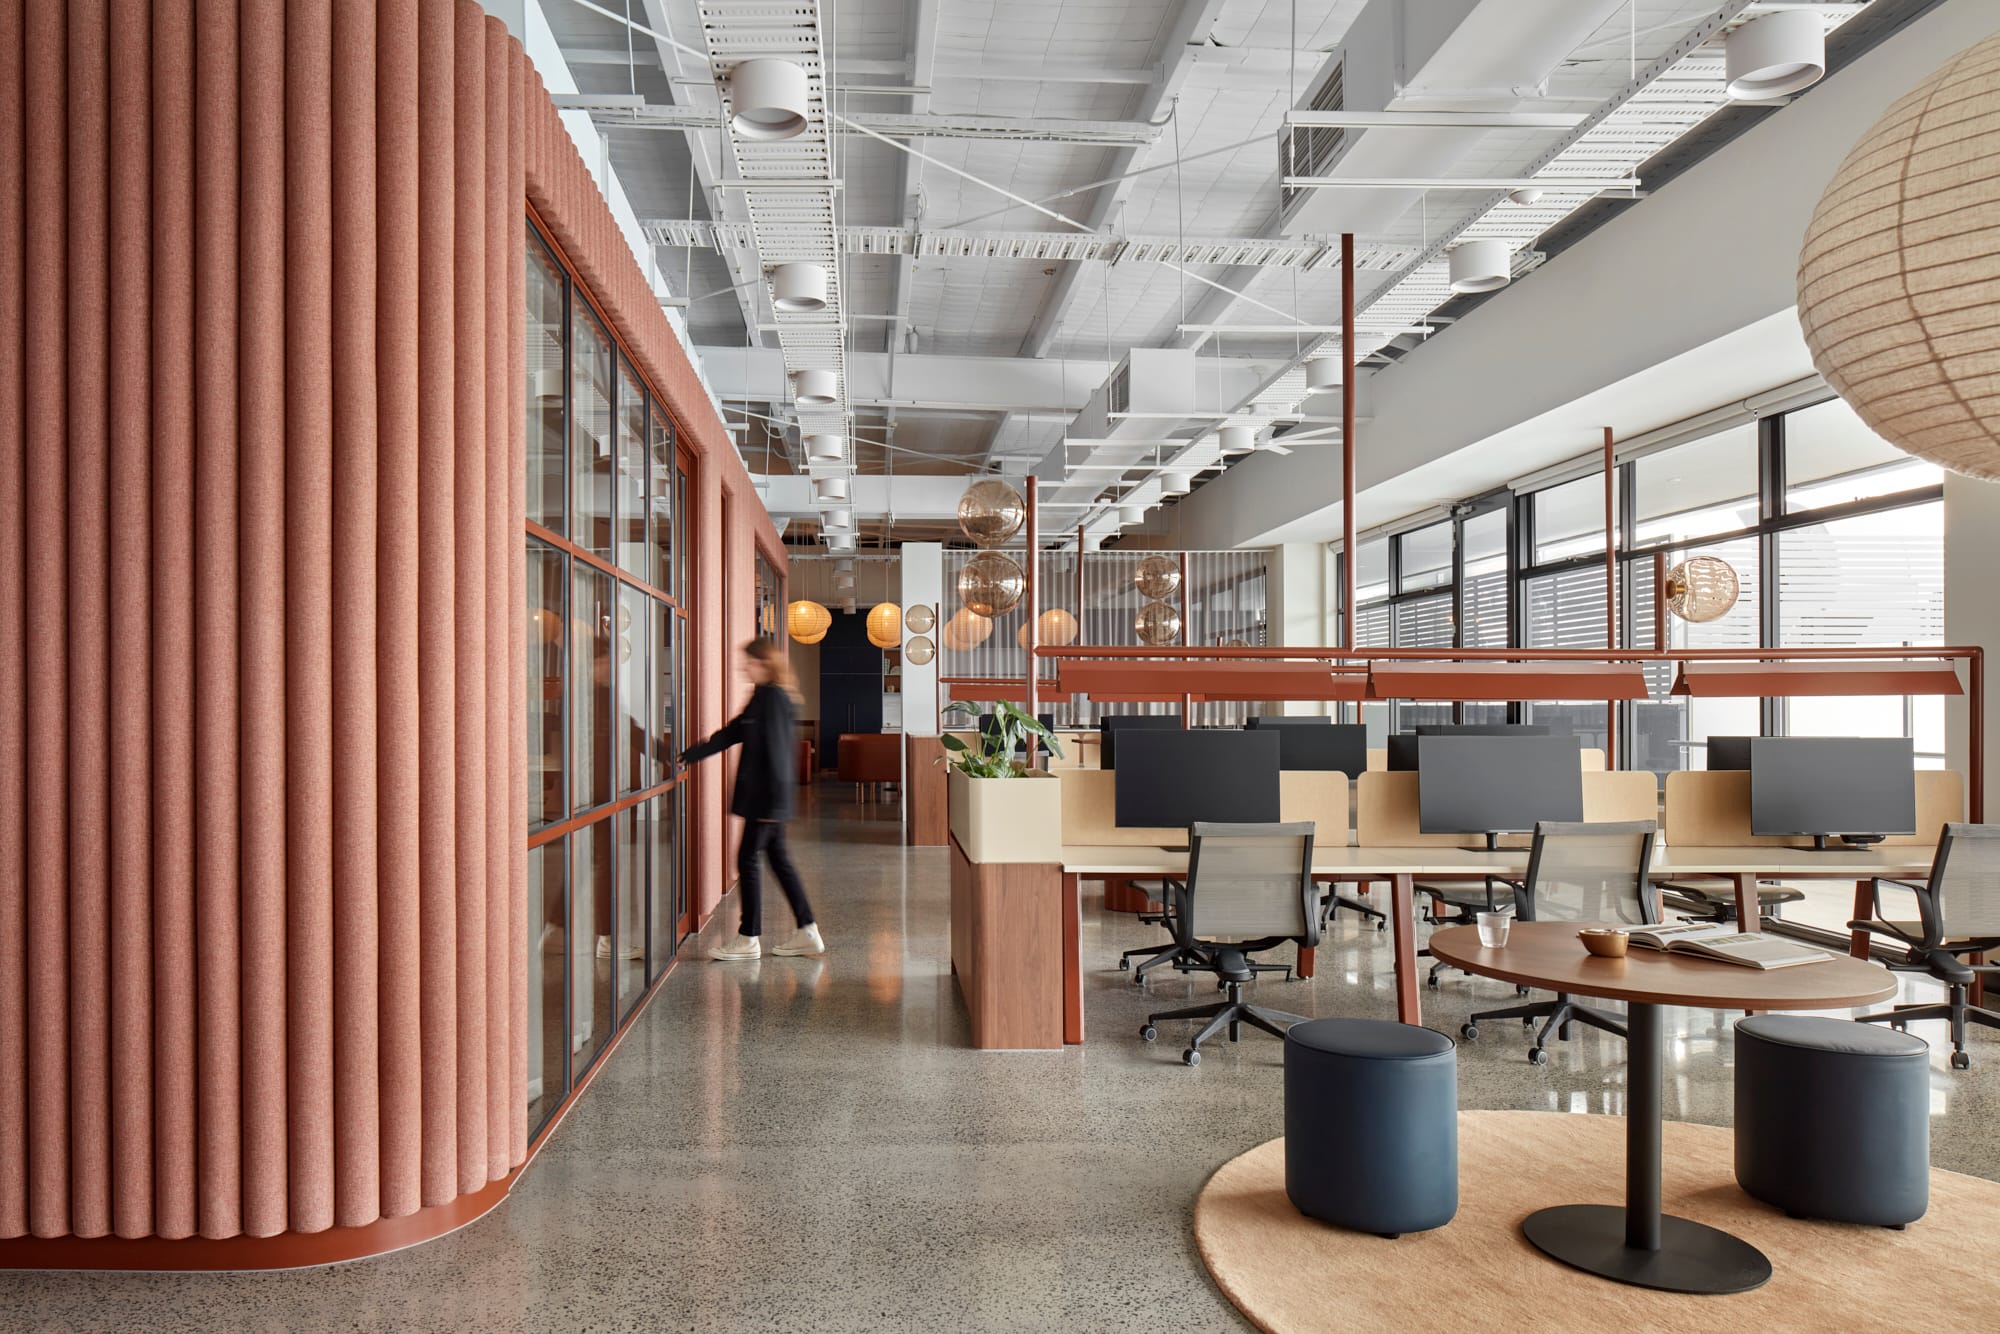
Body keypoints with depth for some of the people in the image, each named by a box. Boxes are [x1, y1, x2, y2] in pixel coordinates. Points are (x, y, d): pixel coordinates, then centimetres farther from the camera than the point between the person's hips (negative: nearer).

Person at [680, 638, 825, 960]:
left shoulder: (772, 698, -14)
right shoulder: (764, 696, 16)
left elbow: (773, 749, -19)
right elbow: (732, 733, 20)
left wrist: (774, 795, -22)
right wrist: (690, 755, 21)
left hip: (765, 795, -10)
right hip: (766, 796, 10)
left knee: (747, 859, -2)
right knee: (778, 859, 12)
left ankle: (749, 939, 6)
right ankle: (807, 932, 15)